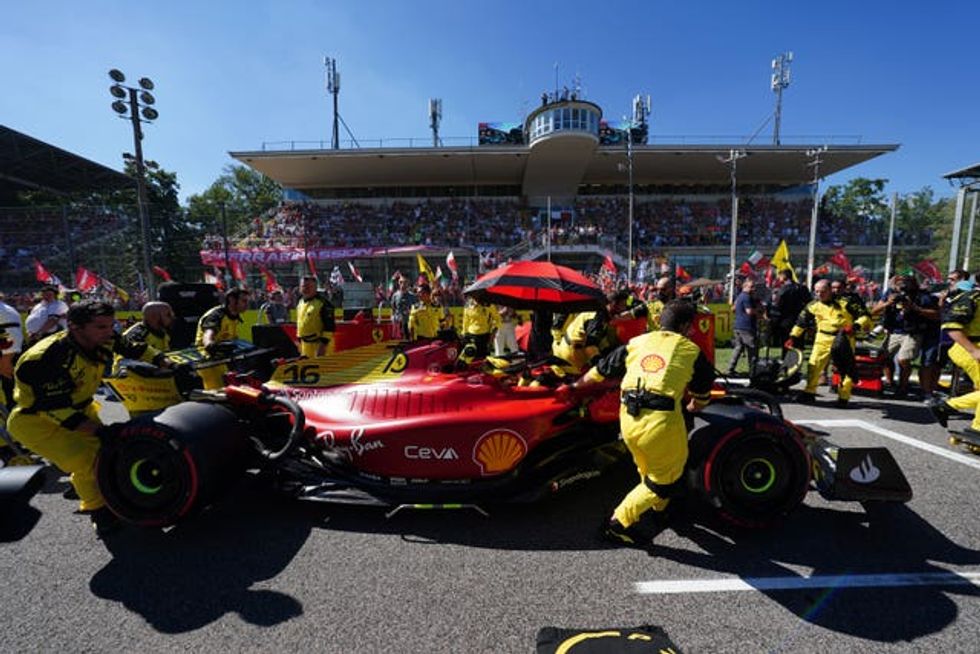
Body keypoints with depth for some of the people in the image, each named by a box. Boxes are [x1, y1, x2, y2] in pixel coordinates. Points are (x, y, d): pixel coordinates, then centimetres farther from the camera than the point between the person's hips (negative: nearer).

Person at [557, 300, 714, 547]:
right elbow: (701, 395, 24)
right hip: (662, 420, -4)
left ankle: (656, 511, 45)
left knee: (650, 472, 28)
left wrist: (574, 388, 37)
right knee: (666, 480, 16)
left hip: (628, 418, 4)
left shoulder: (637, 342, 17)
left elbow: (600, 370, 23)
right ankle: (619, 523, 16)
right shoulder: (691, 350, 11)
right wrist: (692, 408, 46)